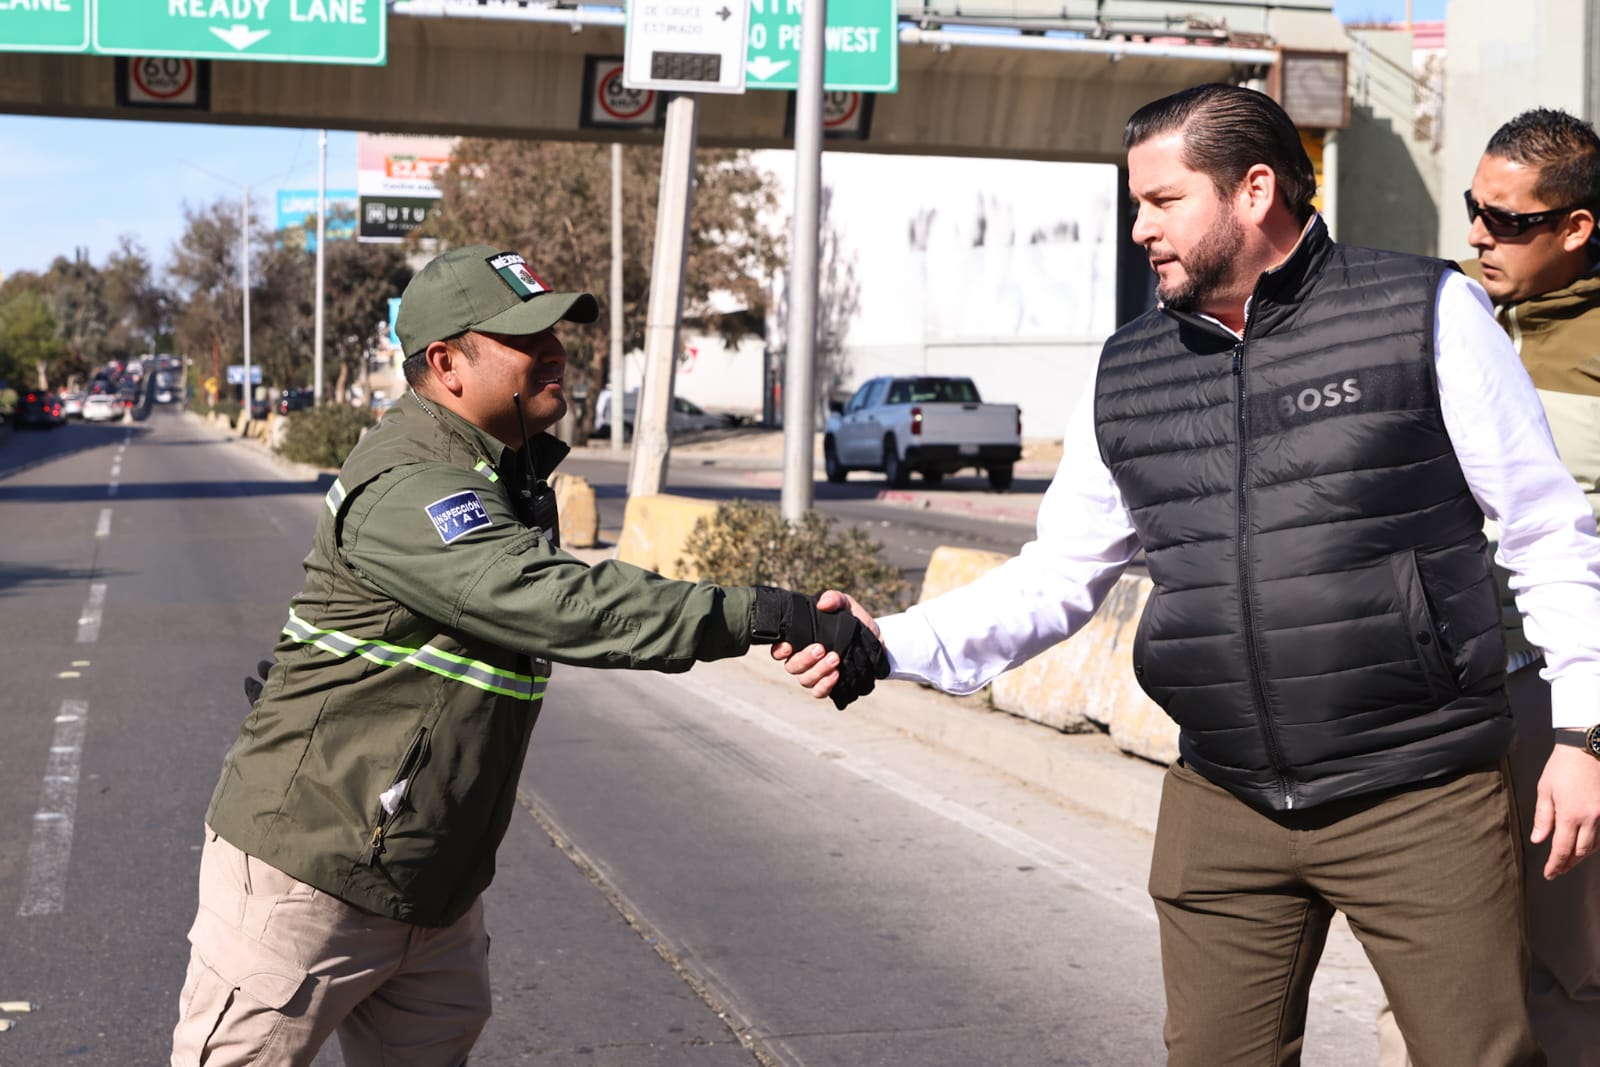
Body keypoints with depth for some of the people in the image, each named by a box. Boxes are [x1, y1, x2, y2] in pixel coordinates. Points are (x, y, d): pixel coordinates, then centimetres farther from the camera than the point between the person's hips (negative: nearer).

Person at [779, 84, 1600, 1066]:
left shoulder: (1429, 314, -4)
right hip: (1222, 805, 4)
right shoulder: (1127, 378, 9)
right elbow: (1055, 578, 11)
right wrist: (891, 644, -3)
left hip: (1422, 799, -4)